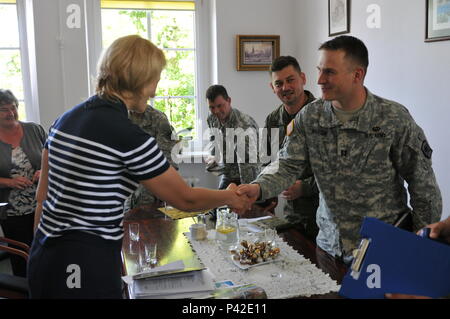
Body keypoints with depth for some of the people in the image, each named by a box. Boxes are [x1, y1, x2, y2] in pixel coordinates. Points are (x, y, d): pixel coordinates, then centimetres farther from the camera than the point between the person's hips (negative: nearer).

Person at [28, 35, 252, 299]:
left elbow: (42, 196, 10)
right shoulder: (129, 136, -20)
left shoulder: (65, 120, 5)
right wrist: (230, 197, 9)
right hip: (87, 268, -8)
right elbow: (186, 200, -9)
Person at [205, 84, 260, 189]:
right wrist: (213, 156, 1)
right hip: (226, 175, 7)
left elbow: (247, 163, -34)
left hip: (244, 178, -7)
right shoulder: (212, 119, -4)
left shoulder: (243, 125, -28)